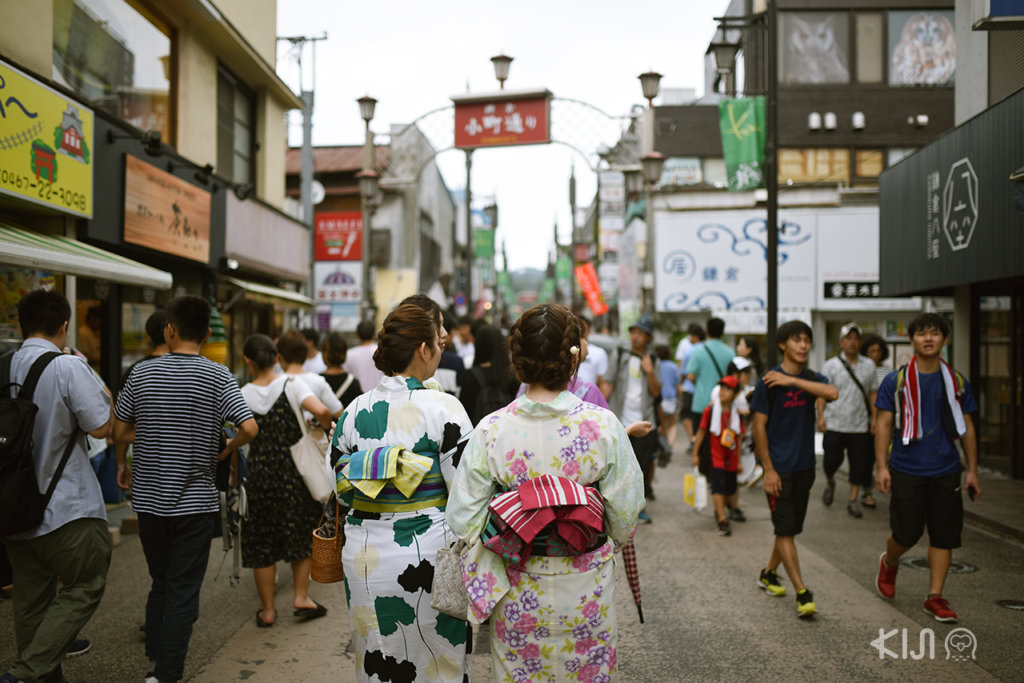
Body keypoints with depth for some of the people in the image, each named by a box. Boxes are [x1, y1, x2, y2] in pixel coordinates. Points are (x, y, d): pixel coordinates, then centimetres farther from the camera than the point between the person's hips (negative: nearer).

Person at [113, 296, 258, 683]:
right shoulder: (217, 376, -10)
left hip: (149, 498, 3)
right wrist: (224, 450, 0)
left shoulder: (142, 373, -3)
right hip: (195, 501, -3)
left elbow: (119, 432, 1)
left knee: (160, 583, 20)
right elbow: (249, 428, -18)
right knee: (183, 592, 6)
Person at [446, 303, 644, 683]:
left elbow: (463, 519, -9)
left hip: (518, 591, 1)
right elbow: (625, 514, -7)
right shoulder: (603, 425, -16)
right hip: (586, 591, 0)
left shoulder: (490, 431, -14)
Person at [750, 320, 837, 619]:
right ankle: (802, 594, -2)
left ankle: (768, 574, 33)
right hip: (779, 468, -5)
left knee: (791, 528, 14)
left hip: (804, 466, 6)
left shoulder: (812, 379, 5)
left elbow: (832, 393, -18)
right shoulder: (768, 381, -8)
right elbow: (759, 426, -8)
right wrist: (768, 470, -12)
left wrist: (792, 380, -20)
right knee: (785, 530, -5)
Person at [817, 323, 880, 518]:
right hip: (834, 424, -2)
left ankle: (853, 500, 14)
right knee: (832, 460, 0)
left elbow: (872, 393, 12)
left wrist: (874, 417, 5)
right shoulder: (831, 365, 1)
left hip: (860, 426, 2)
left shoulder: (869, 365, 8)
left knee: (859, 464, 2)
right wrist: (821, 416, -11)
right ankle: (830, 482, 32)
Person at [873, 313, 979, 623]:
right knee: (906, 533, 0)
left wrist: (972, 470, 6)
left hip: (946, 471, 3)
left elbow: (967, 427, 10)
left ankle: (935, 597, 14)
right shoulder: (896, 381, -2)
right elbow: (884, 424, -3)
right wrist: (881, 466, -10)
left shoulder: (956, 381, 5)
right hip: (907, 470, -2)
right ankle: (889, 565, 33)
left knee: (944, 535, 3)